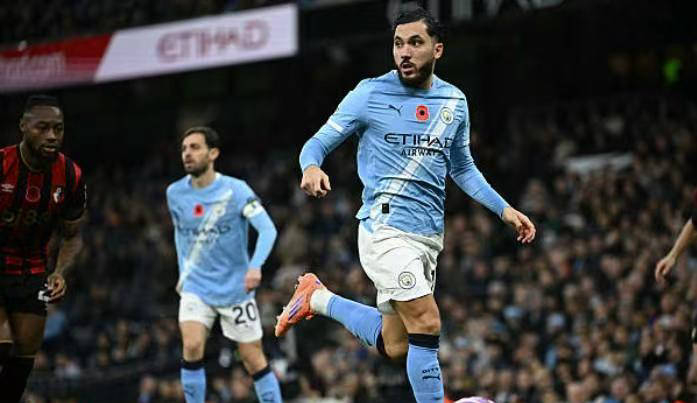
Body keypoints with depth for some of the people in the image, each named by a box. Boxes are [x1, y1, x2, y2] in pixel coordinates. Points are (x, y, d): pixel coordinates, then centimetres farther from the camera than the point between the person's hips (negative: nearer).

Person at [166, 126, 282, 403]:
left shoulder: (235, 190, -13)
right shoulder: (175, 193, 0)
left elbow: (267, 229, -21)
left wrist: (255, 266, -37)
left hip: (235, 288, -2)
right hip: (196, 287, 2)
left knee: (254, 360, 3)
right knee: (192, 347, -19)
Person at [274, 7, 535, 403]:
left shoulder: (454, 102, 9)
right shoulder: (371, 94, -5)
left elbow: (462, 168, 23)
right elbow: (319, 142, -2)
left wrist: (504, 209, 14)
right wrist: (312, 167, -25)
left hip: (429, 235, 6)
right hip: (387, 226, -6)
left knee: (394, 346, 10)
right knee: (427, 326, -18)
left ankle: (318, 299, 29)